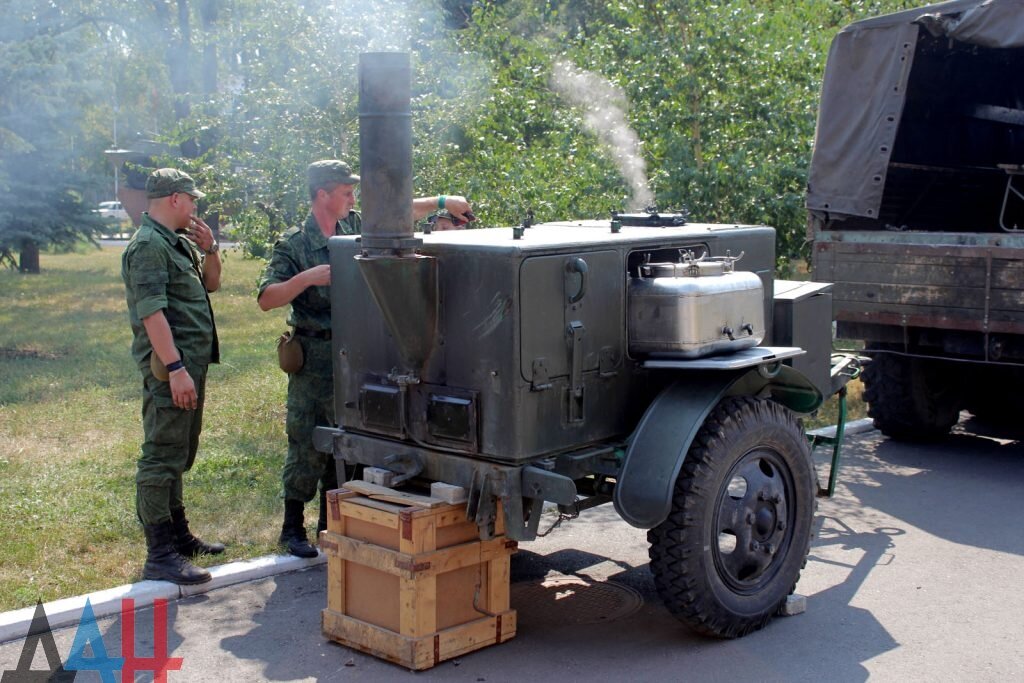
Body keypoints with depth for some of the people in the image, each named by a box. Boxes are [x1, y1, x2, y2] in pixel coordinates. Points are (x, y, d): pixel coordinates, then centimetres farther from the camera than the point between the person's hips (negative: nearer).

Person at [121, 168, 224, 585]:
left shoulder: (179, 242, 17)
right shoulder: (148, 246, -13)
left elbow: (211, 284, 27)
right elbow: (151, 313, -22)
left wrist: (209, 249, 8)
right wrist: (175, 368, -27)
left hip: (191, 365, 11)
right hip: (170, 368, -11)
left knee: (178, 457, 19)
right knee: (161, 458, -9)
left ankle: (178, 536, 31)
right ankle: (160, 556, -8)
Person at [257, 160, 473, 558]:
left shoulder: (355, 226, 6)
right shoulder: (294, 245, -9)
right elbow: (266, 299, -15)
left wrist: (443, 202, 14)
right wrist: (307, 278, -26)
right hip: (314, 357, -6)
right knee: (307, 446, -2)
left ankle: (331, 524, 23)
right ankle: (292, 528, 11)